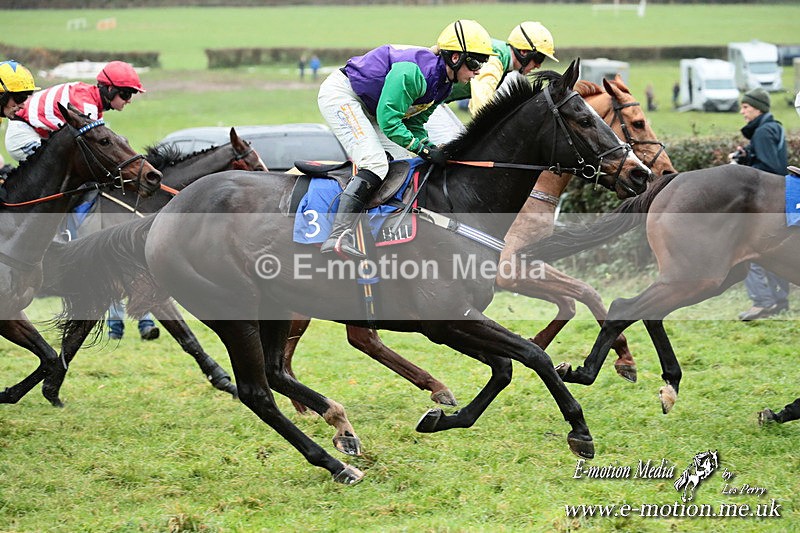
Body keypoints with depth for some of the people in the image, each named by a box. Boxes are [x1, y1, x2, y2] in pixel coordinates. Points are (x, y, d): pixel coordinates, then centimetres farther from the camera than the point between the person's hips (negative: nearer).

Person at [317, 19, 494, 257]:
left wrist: (430, 148, -10)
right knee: (375, 164, -23)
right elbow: (388, 120, -28)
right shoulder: (414, 72, -30)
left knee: (407, 160, 5)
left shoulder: (443, 85, 1)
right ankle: (338, 236, -33)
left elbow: (414, 123, 7)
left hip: (367, 108, 11)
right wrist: (423, 149, -25)